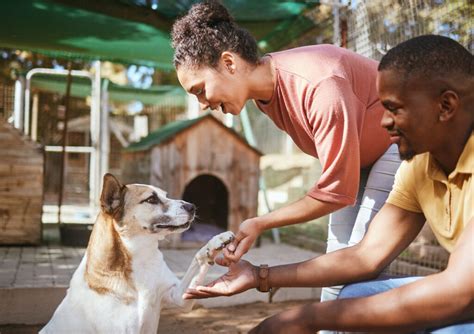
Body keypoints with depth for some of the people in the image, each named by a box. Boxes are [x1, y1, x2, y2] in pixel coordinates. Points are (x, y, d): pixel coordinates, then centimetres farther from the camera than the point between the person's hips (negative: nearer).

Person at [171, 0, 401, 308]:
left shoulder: (320, 87, -37)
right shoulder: (263, 89, -10)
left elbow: (337, 192, -30)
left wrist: (260, 224, -23)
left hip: (398, 141, -8)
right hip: (357, 154, 8)